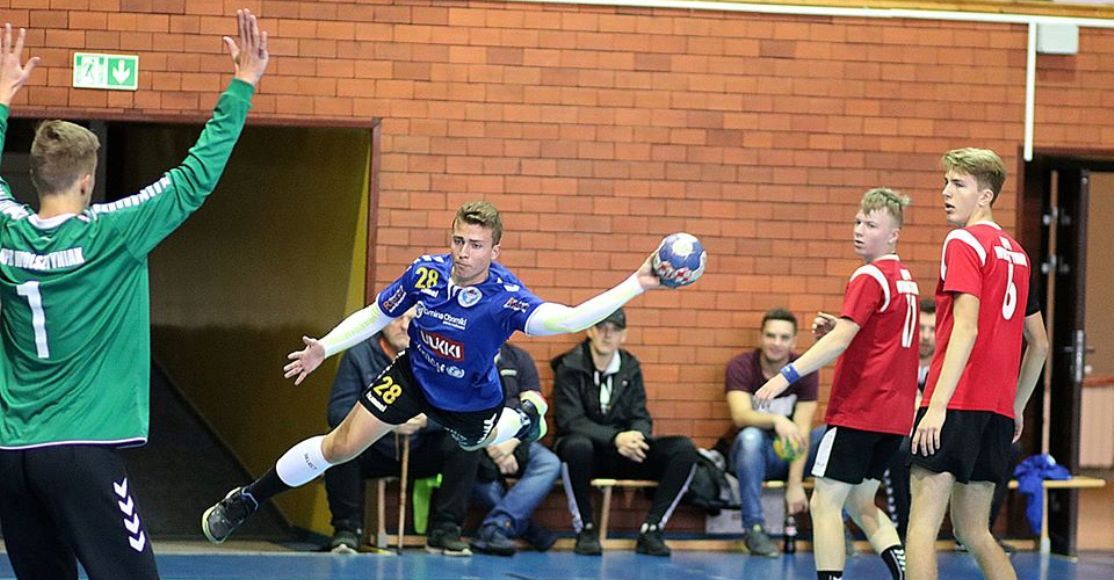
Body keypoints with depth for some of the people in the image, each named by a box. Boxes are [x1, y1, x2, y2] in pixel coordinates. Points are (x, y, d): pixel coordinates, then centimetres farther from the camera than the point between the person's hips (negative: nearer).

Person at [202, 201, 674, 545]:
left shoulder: (506, 299, -35)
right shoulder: (425, 272, -23)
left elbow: (567, 319, -52)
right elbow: (375, 316, -6)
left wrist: (636, 285, -62)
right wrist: (323, 349, -15)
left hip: (469, 402, -1)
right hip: (413, 376, 1)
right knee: (338, 448, -2)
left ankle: (526, 414, 60)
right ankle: (244, 501, 13)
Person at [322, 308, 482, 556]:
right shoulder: (359, 355, -7)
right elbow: (338, 411, -15)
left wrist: (426, 420, -33)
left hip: (422, 455, 1)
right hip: (374, 454, -1)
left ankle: (444, 530, -16)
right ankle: (347, 528, -17)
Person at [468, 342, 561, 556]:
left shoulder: (519, 358, 13)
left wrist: (511, 443, -15)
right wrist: (491, 446, -19)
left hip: (514, 442, 3)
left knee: (549, 464, -27)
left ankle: (494, 529, -36)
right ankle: (526, 528, -27)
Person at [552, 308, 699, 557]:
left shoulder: (630, 368, 9)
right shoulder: (569, 367, -5)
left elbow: (640, 418, 7)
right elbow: (570, 421, -14)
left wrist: (635, 438, -19)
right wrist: (616, 438, -29)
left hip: (625, 452, 4)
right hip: (589, 450, -4)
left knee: (684, 450, -17)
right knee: (577, 445, -41)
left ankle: (651, 529, -15)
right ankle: (585, 529, -22)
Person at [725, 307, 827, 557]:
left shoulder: (804, 370, -8)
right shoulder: (741, 367, -12)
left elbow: (801, 431, -16)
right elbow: (741, 416, -28)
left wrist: (795, 483, -26)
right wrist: (776, 420, -50)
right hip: (756, 453, -2)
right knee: (750, 436, -36)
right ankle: (754, 527, -30)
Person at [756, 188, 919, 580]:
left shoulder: (870, 278, -12)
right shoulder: (905, 279, 15)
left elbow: (840, 341, -23)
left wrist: (788, 375, -28)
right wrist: (836, 329, 9)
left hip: (858, 410, -9)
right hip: (894, 414, 9)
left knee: (826, 503, -4)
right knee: (861, 504, 17)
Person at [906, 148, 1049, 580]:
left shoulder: (964, 242, -6)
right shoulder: (1015, 252, 18)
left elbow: (966, 328, -18)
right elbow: (1039, 343, 23)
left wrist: (938, 404, -22)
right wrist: (1016, 407, 28)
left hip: (958, 401, -8)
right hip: (997, 409, 8)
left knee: (922, 523, -9)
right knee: (972, 531, 15)